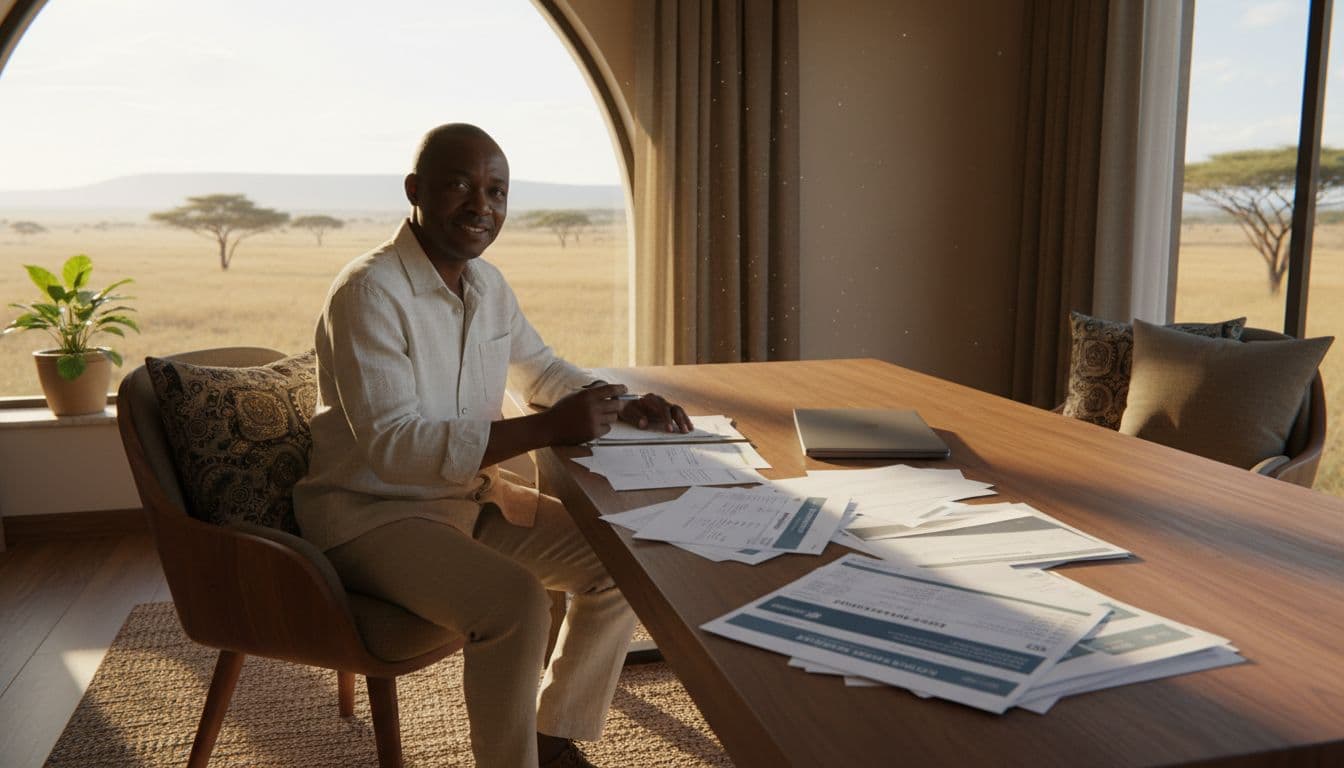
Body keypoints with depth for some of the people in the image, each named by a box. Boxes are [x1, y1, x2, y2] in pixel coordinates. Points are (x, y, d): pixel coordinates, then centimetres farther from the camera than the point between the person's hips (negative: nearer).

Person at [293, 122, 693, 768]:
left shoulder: (486, 283, 4)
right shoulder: (369, 291, -21)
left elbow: (539, 368, 20)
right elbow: (393, 447, -27)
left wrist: (621, 406, -1)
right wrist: (548, 429, -31)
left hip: (472, 494, 8)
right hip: (373, 512, -8)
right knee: (515, 600, -32)